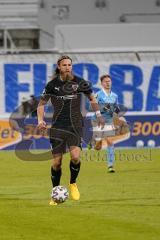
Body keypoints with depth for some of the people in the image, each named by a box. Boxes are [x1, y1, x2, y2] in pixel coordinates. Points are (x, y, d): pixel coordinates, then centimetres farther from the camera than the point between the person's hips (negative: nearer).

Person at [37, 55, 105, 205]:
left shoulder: (80, 83, -1)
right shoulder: (53, 84, -1)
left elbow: (91, 98, 16)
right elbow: (41, 103, 8)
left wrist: (98, 115, 6)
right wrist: (40, 120, -7)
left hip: (75, 126, 0)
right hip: (58, 126, 1)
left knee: (75, 156, -20)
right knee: (56, 162, -1)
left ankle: (73, 183, 7)